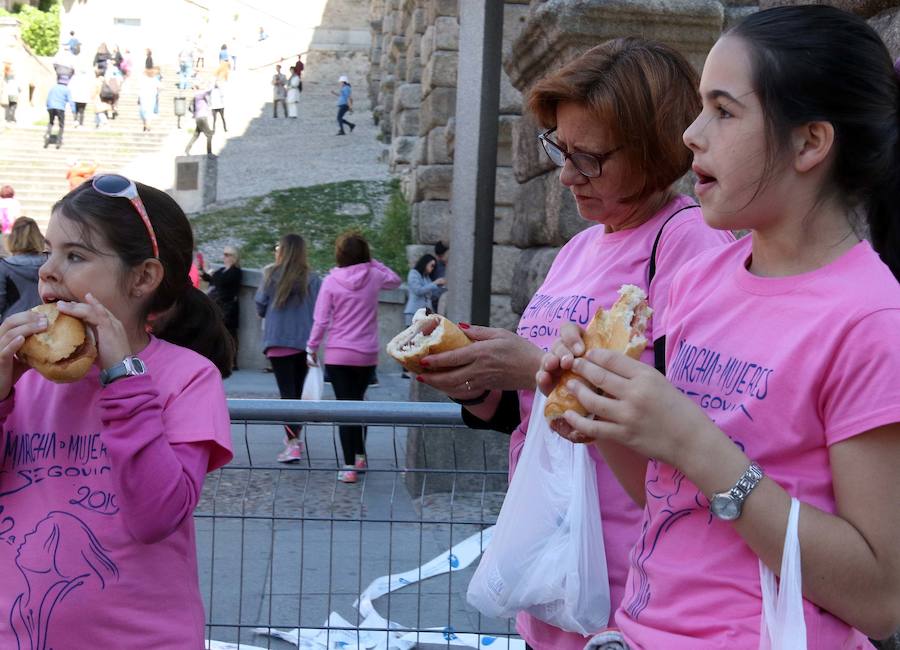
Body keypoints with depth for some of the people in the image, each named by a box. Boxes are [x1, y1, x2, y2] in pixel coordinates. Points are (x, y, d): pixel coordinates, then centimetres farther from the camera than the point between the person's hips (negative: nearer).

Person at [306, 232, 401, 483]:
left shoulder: (331, 281, -8)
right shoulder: (373, 277, -2)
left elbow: (321, 320, -7)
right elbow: (395, 280, 21)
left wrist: (312, 347, 4)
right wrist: (373, 262, 13)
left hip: (338, 355, -2)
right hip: (368, 354, 2)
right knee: (359, 402, 22)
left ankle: (349, 466, -4)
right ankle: (360, 456, 26)